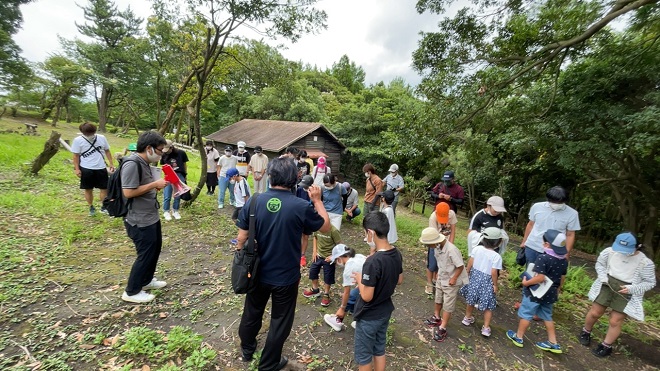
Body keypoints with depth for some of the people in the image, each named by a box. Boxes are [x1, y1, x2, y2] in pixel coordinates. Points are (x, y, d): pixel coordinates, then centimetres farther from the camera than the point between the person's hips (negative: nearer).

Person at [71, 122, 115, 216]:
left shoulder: (101, 138, 0)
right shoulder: (78, 140, -5)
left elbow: (107, 151, 10)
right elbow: (76, 156, -1)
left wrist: (111, 164, 6)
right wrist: (77, 169, -6)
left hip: (101, 168, 1)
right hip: (86, 169, -1)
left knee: (104, 188, 4)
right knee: (88, 189, 10)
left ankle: (104, 207, 17)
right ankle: (91, 208, 24)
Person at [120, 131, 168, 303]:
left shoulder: (144, 163, 9)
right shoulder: (132, 164, -22)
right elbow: (128, 192, -27)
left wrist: (157, 185, 2)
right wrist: (154, 184, -22)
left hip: (151, 217, 10)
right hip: (140, 221, -10)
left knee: (155, 249, 22)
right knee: (145, 255, 4)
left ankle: (146, 280, 41)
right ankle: (132, 292, 24)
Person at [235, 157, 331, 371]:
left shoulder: (254, 201, -14)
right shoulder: (302, 207, -21)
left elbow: (242, 238, -7)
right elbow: (326, 227, -6)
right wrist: (317, 200, 2)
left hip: (258, 272, 3)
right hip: (286, 276, -3)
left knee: (252, 312, 28)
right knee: (280, 321, 19)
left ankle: (247, 349, 53)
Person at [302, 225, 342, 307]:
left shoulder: (333, 231, -28)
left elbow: (339, 245, -19)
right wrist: (314, 251, 3)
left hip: (328, 258, -5)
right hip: (318, 255, 5)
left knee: (328, 277, 10)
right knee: (313, 271, 18)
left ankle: (326, 294, 34)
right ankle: (315, 290, 43)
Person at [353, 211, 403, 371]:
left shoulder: (372, 262, -33)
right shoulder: (397, 254, -8)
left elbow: (367, 296, -27)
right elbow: (399, 280, 7)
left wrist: (360, 279, -10)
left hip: (369, 317, -7)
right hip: (385, 311, 7)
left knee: (363, 356, 16)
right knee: (379, 350, 26)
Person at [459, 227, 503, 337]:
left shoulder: (477, 249, -9)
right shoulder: (496, 256, -21)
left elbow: (470, 263, -3)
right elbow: (493, 273, -19)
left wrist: (467, 274, 11)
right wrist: (495, 285, -4)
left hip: (474, 278, 5)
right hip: (486, 282, -4)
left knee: (471, 300, 23)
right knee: (488, 306, 14)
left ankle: (467, 318, 41)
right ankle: (486, 327, 21)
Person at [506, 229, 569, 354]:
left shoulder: (543, 258, -26)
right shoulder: (564, 261, -1)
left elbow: (540, 278, -29)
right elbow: (562, 278, 11)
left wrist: (526, 283, -16)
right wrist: (557, 290, 24)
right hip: (550, 294, 7)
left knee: (526, 314, 8)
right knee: (547, 316, 23)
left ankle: (518, 337, 22)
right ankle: (553, 343, 31)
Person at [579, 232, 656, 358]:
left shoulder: (645, 262, -15)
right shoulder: (610, 251, -10)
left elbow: (650, 283, -5)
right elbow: (599, 263, 7)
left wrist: (632, 288, -19)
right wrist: (602, 277, -8)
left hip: (626, 293, -2)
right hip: (607, 286, 2)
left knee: (615, 321, 4)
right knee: (594, 313, 10)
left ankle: (606, 346, 23)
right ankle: (585, 333, 34)